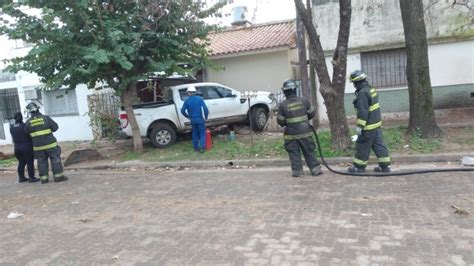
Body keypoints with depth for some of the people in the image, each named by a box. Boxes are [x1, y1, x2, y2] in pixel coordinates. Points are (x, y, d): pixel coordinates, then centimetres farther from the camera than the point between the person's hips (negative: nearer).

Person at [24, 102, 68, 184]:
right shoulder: (45, 118, -7)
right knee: (55, 159, 4)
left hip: (38, 146, 3)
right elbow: (55, 127, -2)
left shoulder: (28, 122, -2)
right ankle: (58, 176, 2)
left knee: (42, 161, 11)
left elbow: (26, 132, 6)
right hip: (50, 143, -2)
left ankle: (44, 178, 12)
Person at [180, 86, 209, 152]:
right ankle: (202, 147, -6)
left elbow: (182, 110, -1)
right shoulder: (199, 99, -7)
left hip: (192, 120, 3)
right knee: (202, 133, 4)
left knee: (195, 134, 15)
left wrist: (188, 116, 15)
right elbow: (205, 109, -14)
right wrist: (206, 117, -1)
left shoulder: (187, 101, -1)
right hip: (200, 119, -3)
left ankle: (196, 148, 19)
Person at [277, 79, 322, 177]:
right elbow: (312, 113, 6)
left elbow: (280, 121, -4)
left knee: (294, 153, 9)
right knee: (309, 152, 11)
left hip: (291, 134, -2)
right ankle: (315, 169, 15)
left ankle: (297, 171, 10)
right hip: (305, 132, 2)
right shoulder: (304, 101, -5)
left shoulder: (283, 105, -10)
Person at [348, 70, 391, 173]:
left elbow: (363, 111, -23)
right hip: (377, 123, 9)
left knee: (362, 146, 2)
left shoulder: (362, 93, -19)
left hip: (368, 126, -9)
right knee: (379, 144, 11)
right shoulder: (371, 89, 12)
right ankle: (384, 165, 15)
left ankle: (359, 166, 12)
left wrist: (360, 125, -19)